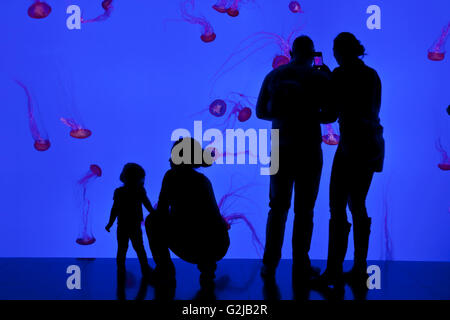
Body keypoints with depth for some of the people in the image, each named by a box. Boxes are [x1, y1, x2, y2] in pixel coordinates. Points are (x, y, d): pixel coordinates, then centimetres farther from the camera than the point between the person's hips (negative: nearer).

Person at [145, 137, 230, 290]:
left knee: (152, 219, 20)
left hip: (190, 249, -5)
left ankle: (164, 272, 17)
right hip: (219, 249, 6)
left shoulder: (172, 175, 3)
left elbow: (161, 212, 4)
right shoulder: (204, 180, 20)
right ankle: (207, 268, 19)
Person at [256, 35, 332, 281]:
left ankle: (269, 266, 13)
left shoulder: (273, 76, 4)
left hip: (281, 148, 3)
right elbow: (329, 115, -5)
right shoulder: (320, 78, -4)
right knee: (304, 210, 7)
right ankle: (301, 266, 12)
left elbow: (261, 112, 7)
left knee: (277, 208, 12)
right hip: (309, 150, -3)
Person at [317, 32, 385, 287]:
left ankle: (334, 271, 0)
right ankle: (359, 270, 17)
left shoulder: (341, 74, -9)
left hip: (353, 145, -8)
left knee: (338, 207, -3)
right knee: (357, 206, 13)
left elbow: (332, 111, -8)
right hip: (373, 144, 8)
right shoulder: (373, 75, 11)